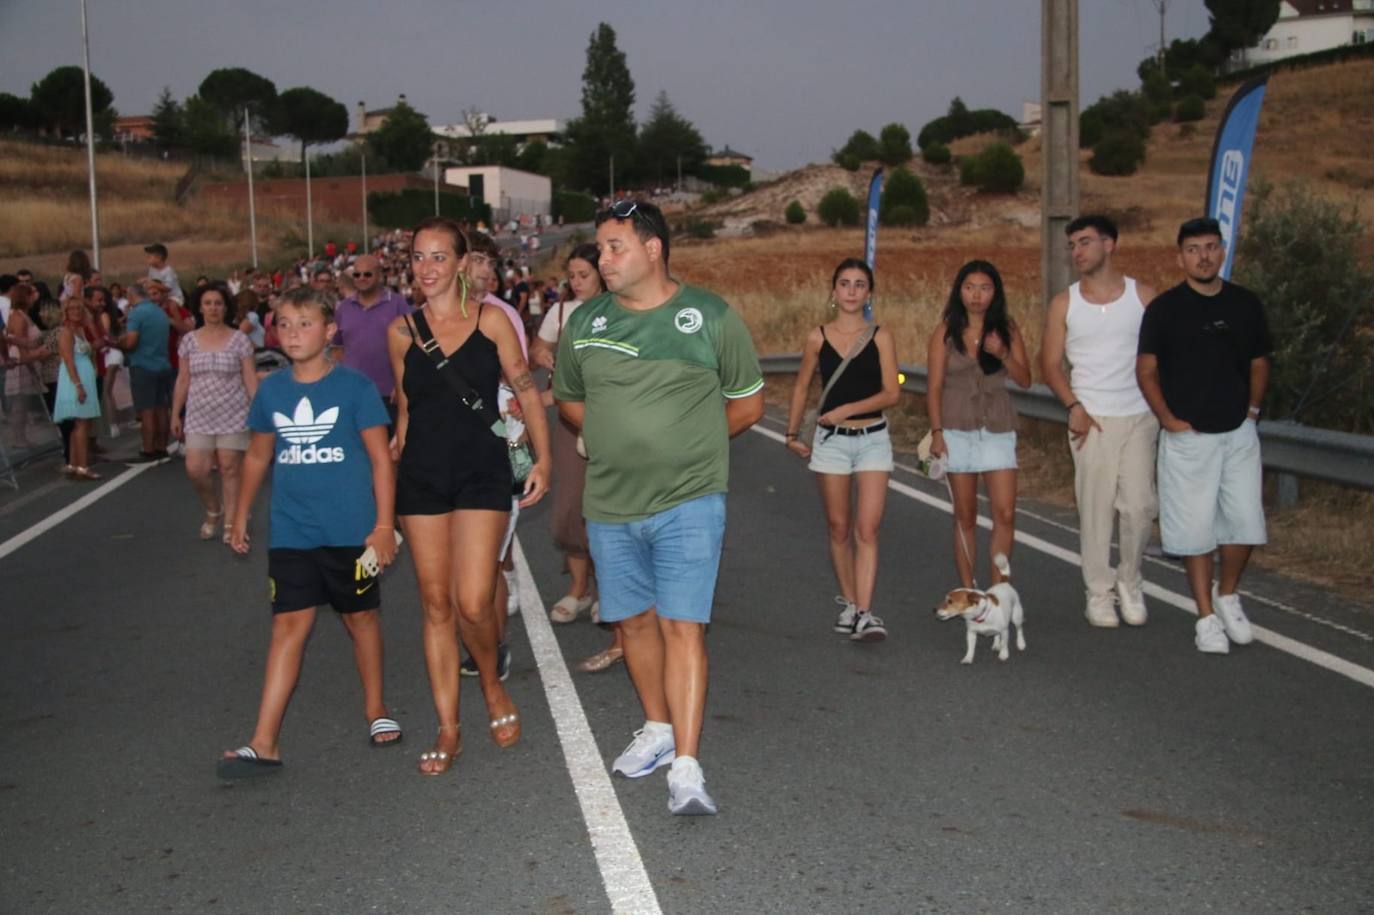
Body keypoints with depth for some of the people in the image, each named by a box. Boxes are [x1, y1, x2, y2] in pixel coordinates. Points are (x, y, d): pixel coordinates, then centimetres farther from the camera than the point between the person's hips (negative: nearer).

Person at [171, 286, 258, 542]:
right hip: (199, 417, 2)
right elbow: (182, 381, 10)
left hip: (233, 417, -2)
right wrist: (175, 415, 8)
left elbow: (250, 380, -1)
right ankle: (213, 510, 22)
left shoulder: (239, 340, -1)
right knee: (195, 470, -5)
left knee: (230, 469, -1)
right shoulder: (190, 340, 7)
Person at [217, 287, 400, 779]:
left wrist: (384, 525, -8)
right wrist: (240, 516, 22)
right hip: (290, 534, 2)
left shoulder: (354, 387, -6)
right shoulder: (270, 391, 5)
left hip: (351, 532, -2)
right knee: (289, 626, -1)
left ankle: (376, 710, 31)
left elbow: (380, 458, -4)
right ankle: (264, 744, -2)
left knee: (362, 618, 12)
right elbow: (258, 456, 18)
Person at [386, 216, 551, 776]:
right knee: (436, 604, 5)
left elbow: (526, 391, 3)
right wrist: (392, 457, 12)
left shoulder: (490, 321, -1)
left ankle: (494, 687, 19)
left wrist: (543, 458, -2)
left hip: (482, 472, -3)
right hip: (422, 475, 3)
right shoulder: (402, 331, 6)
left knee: (472, 603, -12)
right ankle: (448, 729, 15)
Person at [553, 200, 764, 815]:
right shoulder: (584, 323, 5)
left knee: (681, 626, -9)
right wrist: (622, 442, 8)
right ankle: (657, 729, 34)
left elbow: (748, 403, 6)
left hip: (689, 502, -4)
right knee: (634, 621, 14)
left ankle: (686, 766, -8)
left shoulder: (711, 317, -4)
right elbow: (569, 401, 19)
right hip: (610, 505, 4)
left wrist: (689, 442, 5)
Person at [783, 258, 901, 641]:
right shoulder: (818, 337, 2)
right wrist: (792, 433, 11)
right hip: (830, 440, 1)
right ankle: (849, 604, 20)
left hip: (872, 439, -1)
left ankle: (865, 613, -10)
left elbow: (892, 393, -6)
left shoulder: (880, 338, -1)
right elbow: (802, 387, 13)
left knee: (867, 528, -8)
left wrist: (848, 409, -15)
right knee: (839, 527, 8)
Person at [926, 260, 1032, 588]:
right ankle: (968, 592, 11)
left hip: (998, 430, 1)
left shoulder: (1007, 329, 6)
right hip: (958, 431, -1)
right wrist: (936, 432, -10)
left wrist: (1003, 355, -14)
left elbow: (1025, 380, 4)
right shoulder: (946, 333, 2)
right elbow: (934, 386, -1)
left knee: (1005, 514, -7)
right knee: (965, 517, 4)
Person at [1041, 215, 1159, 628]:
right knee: (1095, 508, 0)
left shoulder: (1142, 295, 4)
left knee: (1140, 504, -5)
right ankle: (1099, 592, 12)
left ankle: (1130, 582, 17)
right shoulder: (1064, 303, 5)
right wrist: (1074, 406, -9)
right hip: (1091, 420, 0)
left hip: (1139, 416, 0)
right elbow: (1050, 363, 4)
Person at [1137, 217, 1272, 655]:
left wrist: (1253, 407, 6)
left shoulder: (1246, 304, 4)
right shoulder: (1164, 308, -5)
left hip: (1239, 434, 3)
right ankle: (1207, 618, 11)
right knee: (1195, 528, 1)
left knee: (1244, 522, 4)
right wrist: (1168, 419, -7)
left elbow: (1259, 361, 16)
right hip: (1188, 437, -3)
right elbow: (1146, 370, -1)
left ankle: (1227, 595, 28)